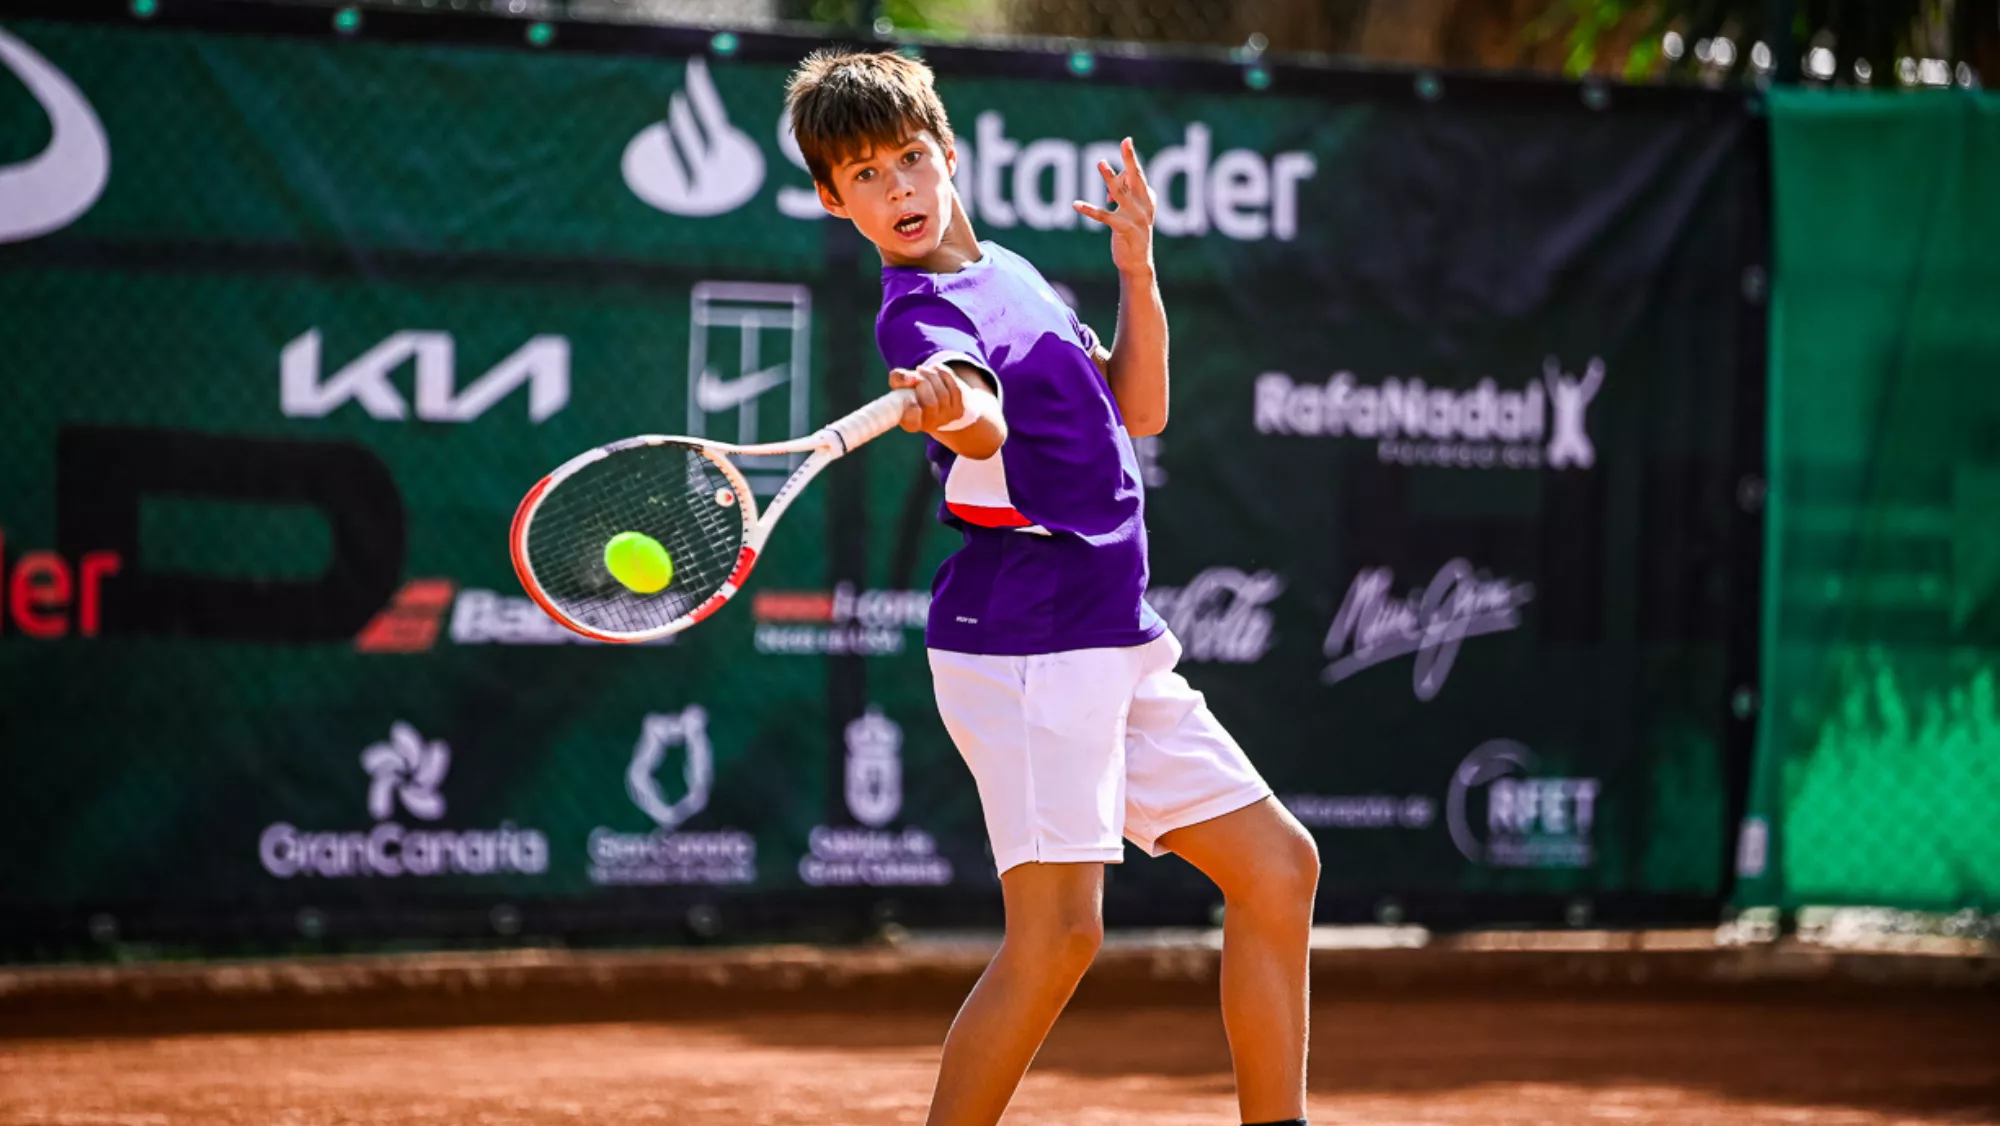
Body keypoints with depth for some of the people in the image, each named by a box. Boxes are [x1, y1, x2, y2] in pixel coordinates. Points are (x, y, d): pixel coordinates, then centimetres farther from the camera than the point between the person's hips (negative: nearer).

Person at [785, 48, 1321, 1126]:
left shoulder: (1011, 276, 16)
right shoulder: (921, 310, -11)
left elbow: (1134, 408, 20)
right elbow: (981, 421, -33)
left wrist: (1136, 267, 8)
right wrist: (950, 413, -56)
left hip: (1117, 642, 9)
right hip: (1023, 641, -9)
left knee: (1277, 865, 11)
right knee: (1058, 929, -20)